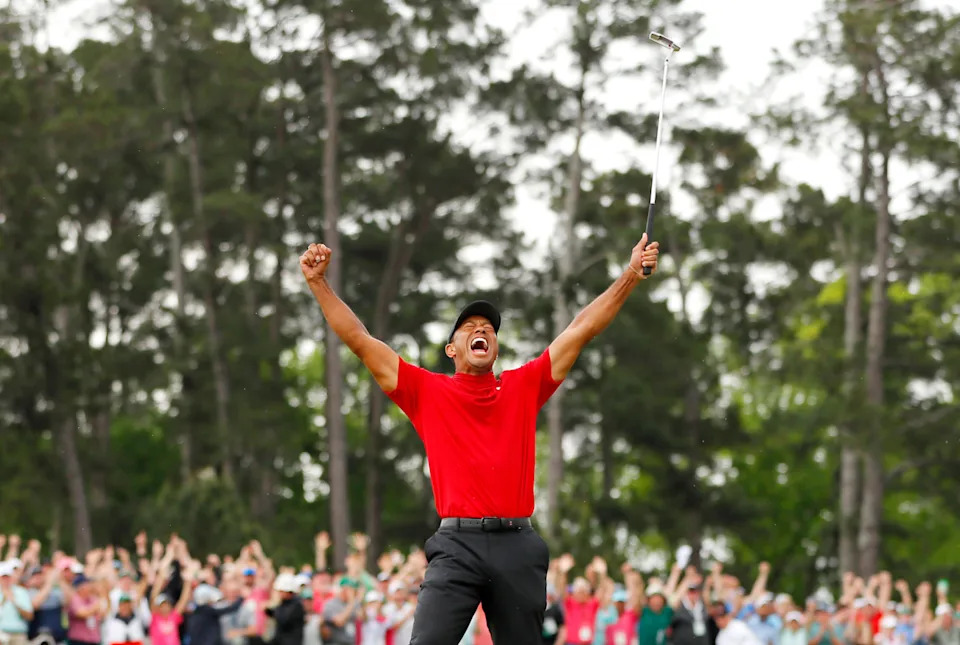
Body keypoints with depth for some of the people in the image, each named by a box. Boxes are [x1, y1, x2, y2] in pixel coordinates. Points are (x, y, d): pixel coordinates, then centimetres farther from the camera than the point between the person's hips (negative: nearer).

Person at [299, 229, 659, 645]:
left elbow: (583, 328, 14)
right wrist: (318, 283, 2)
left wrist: (630, 276, 11)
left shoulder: (524, 387, 14)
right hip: (457, 544, -2)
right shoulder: (428, 392, 10)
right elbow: (359, 340, 8)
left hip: (518, 547, 2)